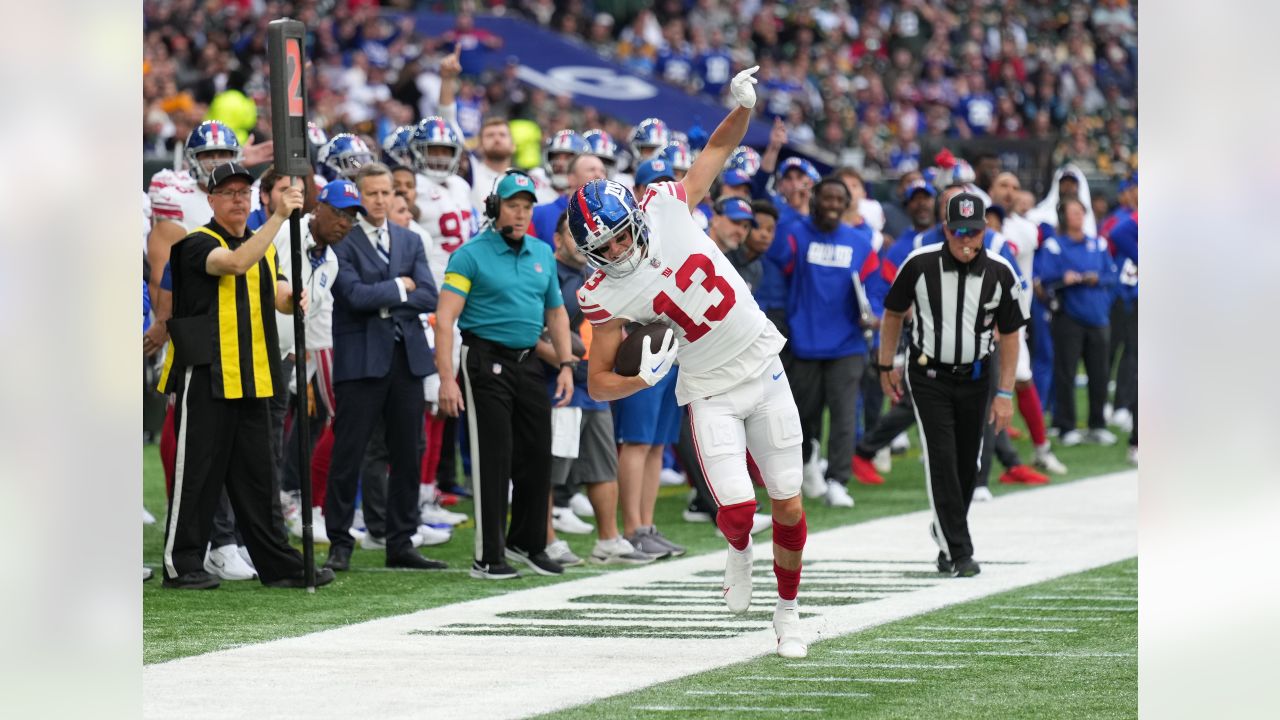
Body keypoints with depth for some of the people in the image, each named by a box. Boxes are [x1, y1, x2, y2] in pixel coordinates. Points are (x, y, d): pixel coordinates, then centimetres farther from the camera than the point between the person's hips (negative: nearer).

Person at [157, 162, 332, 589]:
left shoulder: (265, 248, 17)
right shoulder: (197, 244, -8)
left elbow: (272, 296, 27)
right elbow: (235, 263, -27)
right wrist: (279, 216, -32)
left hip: (253, 378, 7)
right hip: (206, 377, -7)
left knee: (256, 475, 10)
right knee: (198, 470, -4)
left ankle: (277, 564, 13)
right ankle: (181, 563, 2)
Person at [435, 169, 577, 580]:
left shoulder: (542, 254, 12)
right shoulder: (471, 255, -7)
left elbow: (556, 313, 21)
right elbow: (445, 318, -12)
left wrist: (566, 365, 11)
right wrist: (447, 378, -20)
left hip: (528, 362, 6)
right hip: (486, 359, -6)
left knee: (538, 455, 9)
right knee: (494, 458, -7)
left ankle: (526, 543, 25)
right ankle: (489, 557, -2)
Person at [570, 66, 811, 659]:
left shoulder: (665, 207, -10)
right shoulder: (605, 297, -14)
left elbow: (718, 149, 5)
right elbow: (598, 383, -9)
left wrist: (743, 106, -12)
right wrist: (643, 378, -28)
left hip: (763, 367, 2)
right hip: (710, 392, -2)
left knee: (788, 507, 3)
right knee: (737, 510, -15)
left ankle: (787, 611, 23)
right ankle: (739, 551, 22)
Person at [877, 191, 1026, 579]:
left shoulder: (1000, 273, -9)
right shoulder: (920, 265, -13)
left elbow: (1009, 335, -1)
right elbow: (894, 313, 4)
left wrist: (1005, 394, -4)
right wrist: (887, 366, 7)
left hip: (974, 378, 2)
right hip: (928, 376, -2)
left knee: (967, 464, 8)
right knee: (942, 460, -10)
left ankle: (946, 531, 31)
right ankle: (958, 552, -11)